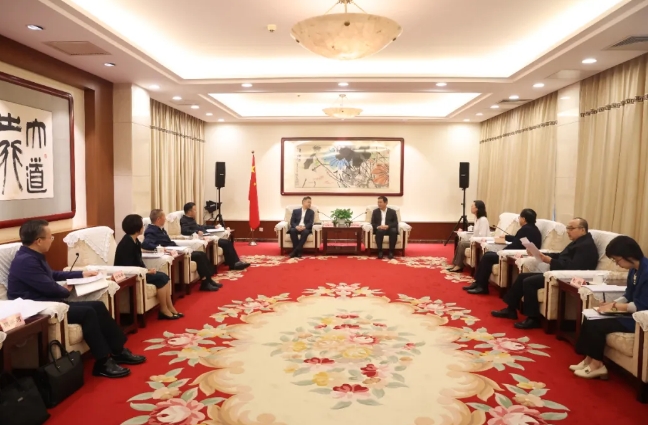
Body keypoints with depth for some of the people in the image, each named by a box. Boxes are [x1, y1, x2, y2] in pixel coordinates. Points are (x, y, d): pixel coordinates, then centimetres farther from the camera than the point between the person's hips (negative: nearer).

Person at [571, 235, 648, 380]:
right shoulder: (634, 270, 7)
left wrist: (615, 306, -16)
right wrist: (612, 303, -3)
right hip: (631, 313, 10)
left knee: (595, 325, -17)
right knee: (589, 321, 0)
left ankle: (596, 364, 0)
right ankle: (589, 360, 6)